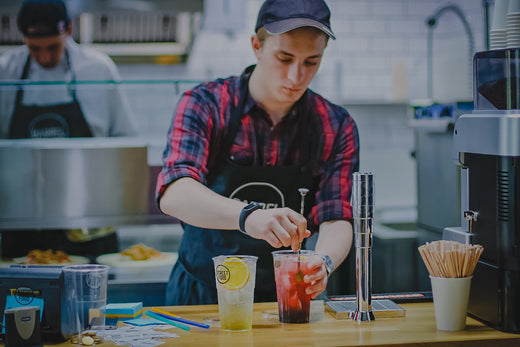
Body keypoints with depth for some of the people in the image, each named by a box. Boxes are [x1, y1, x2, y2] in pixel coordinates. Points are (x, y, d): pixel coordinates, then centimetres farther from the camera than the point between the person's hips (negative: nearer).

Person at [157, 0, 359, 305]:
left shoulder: (337, 127, 2)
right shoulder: (205, 105, -7)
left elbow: (337, 220, -3)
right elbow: (174, 194, -22)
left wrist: (323, 263, -27)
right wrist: (246, 215, -41)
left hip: (285, 301, 3)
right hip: (202, 297, -3)